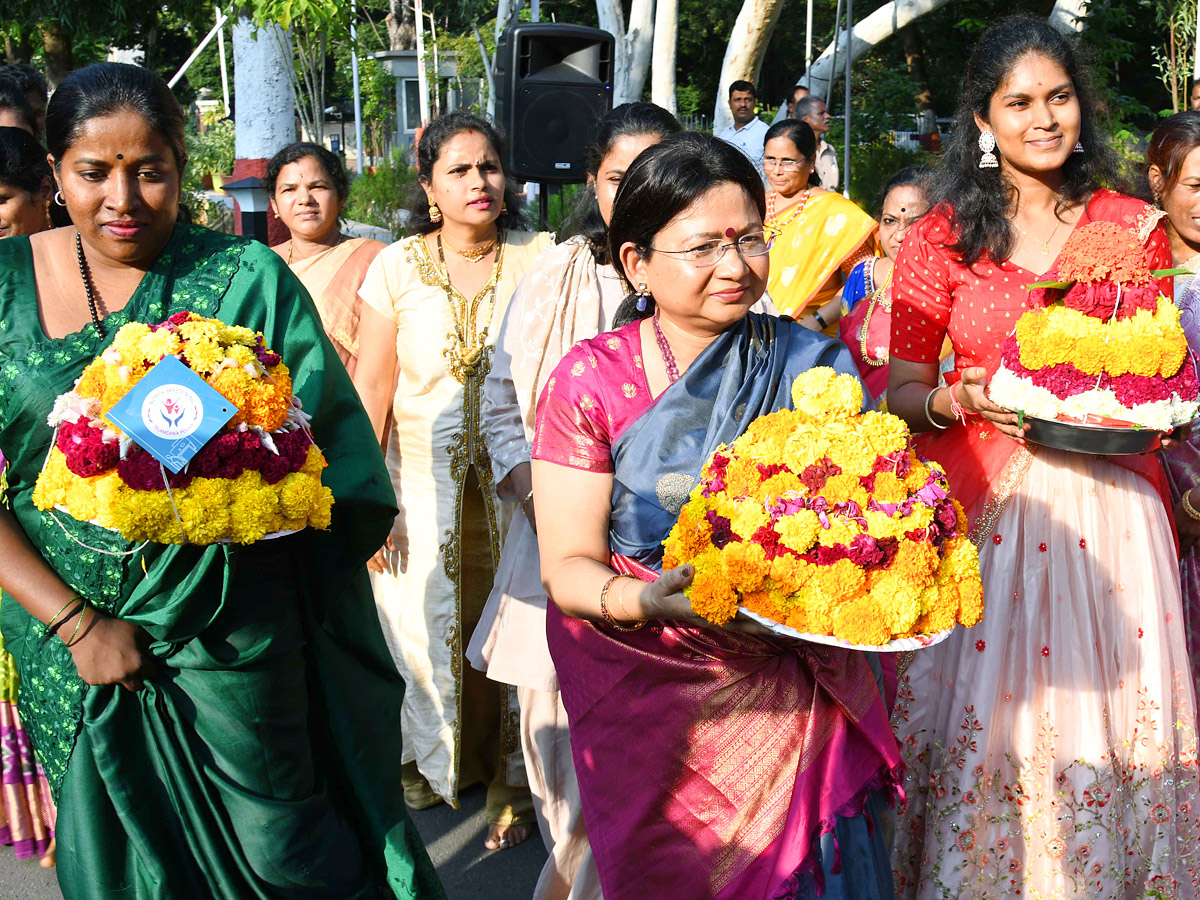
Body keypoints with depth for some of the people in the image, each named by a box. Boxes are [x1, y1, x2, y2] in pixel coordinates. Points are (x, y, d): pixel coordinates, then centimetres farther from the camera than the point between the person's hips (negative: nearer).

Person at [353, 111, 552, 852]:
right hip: (423, 478, 1)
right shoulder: (397, 267, -2)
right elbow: (372, 385, -2)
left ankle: (511, 782, 22)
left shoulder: (538, 258, -2)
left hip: (517, 478, 0)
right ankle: (433, 759, 34)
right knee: (427, 620, 10)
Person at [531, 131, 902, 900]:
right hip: (646, 691, -1)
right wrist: (646, 599, -29)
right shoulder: (591, 379, -6)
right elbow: (568, 563, -8)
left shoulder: (817, 366, 0)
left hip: (793, 690, 2)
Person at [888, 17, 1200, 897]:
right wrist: (961, 401, -15)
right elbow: (901, 389, 4)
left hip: (1109, 503, 1)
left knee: (1107, 715, 5)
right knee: (985, 716, 3)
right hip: (984, 505, -1)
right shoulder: (942, 236, 2)